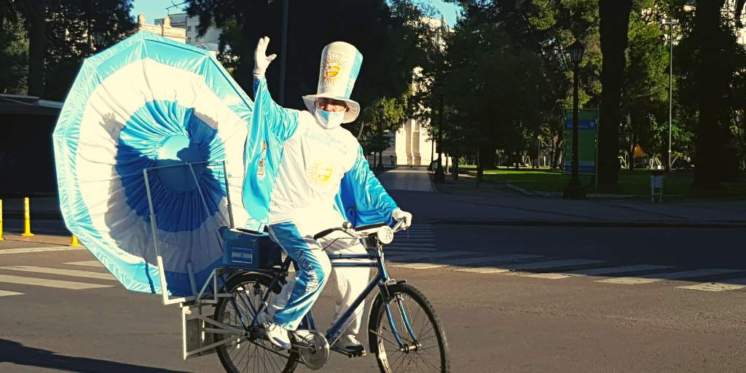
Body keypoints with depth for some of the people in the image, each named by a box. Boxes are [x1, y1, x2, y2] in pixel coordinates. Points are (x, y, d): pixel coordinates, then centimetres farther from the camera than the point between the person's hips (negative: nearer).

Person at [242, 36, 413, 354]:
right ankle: (278, 323, -4)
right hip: (288, 216, -6)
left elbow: (366, 183, 13)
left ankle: (346, 334, 9)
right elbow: (268, 112, -19)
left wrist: (392, 210, 4)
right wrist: (260, 75, -33)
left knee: (357, 259, -5)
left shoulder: (348, 144, 9)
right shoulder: (297, 124, -5)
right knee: (317, 267, -25)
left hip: (324, 216, 6)